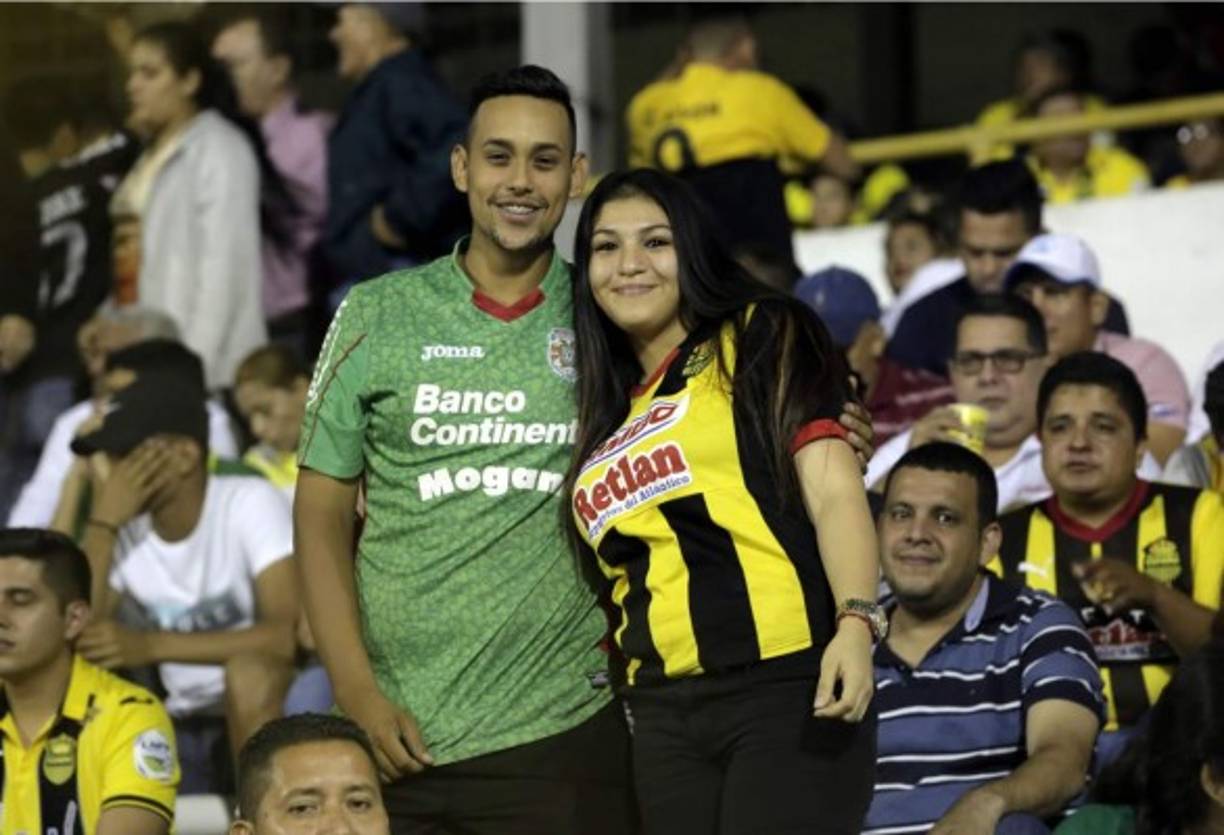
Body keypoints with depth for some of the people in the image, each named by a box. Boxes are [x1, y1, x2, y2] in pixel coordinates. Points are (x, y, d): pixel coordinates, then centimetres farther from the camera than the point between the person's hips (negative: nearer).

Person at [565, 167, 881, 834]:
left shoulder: (763, 339, 6)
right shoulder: (608, 412, 21)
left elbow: (831, 485, -6)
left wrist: (855, 622, -19)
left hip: (788, 687, -6)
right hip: (665, 717, 6)